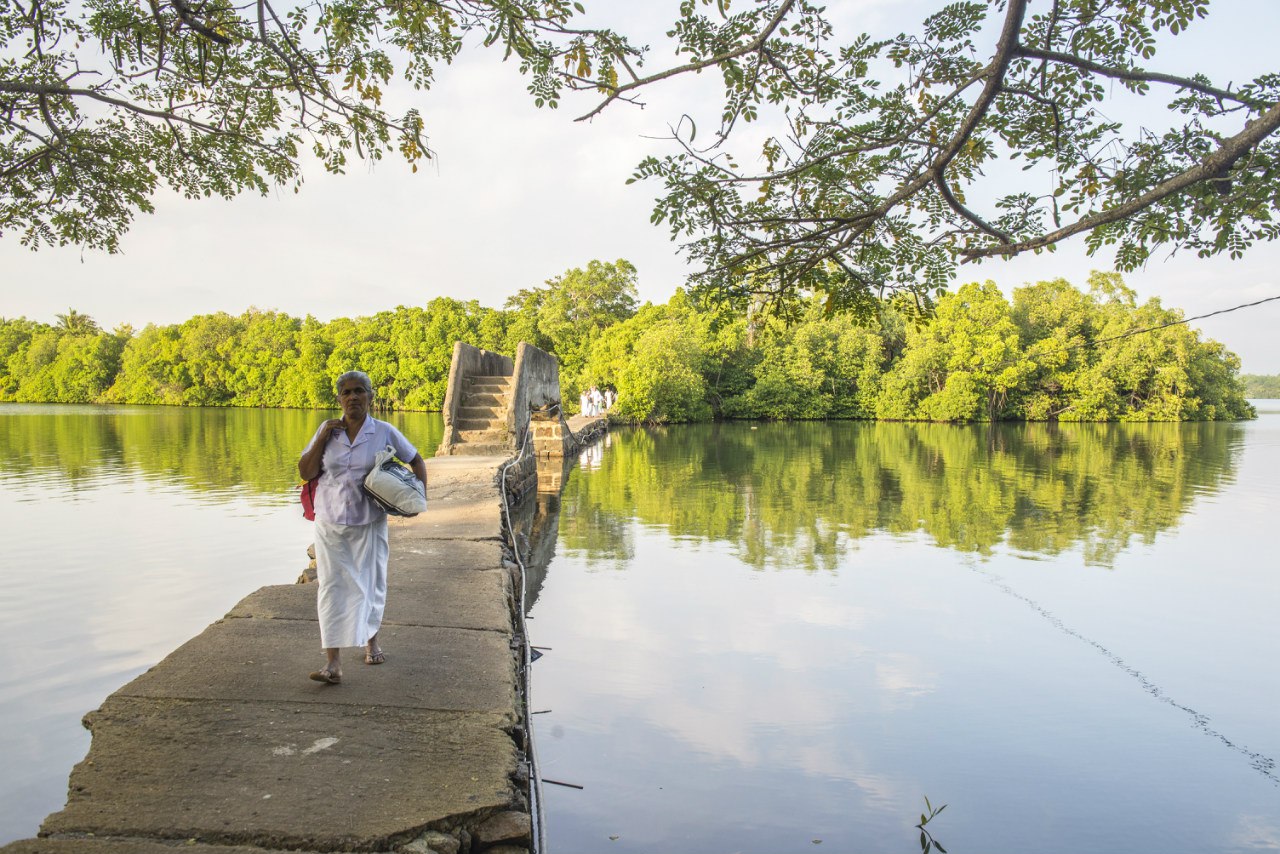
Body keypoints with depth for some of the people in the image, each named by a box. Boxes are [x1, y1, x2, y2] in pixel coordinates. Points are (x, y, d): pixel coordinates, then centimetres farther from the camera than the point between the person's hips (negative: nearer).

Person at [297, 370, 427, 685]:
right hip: (330, 524, 1)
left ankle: (371, 640, 36)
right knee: (332, 588, -4)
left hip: (369, 524, 0)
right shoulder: (327, 429, 2)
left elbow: (416, 460, 8)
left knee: (370, 584, 12)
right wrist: (322, 439, -10)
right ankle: (333, 662, -3)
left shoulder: (384, 432, -3)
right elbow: (305, 472, -1)